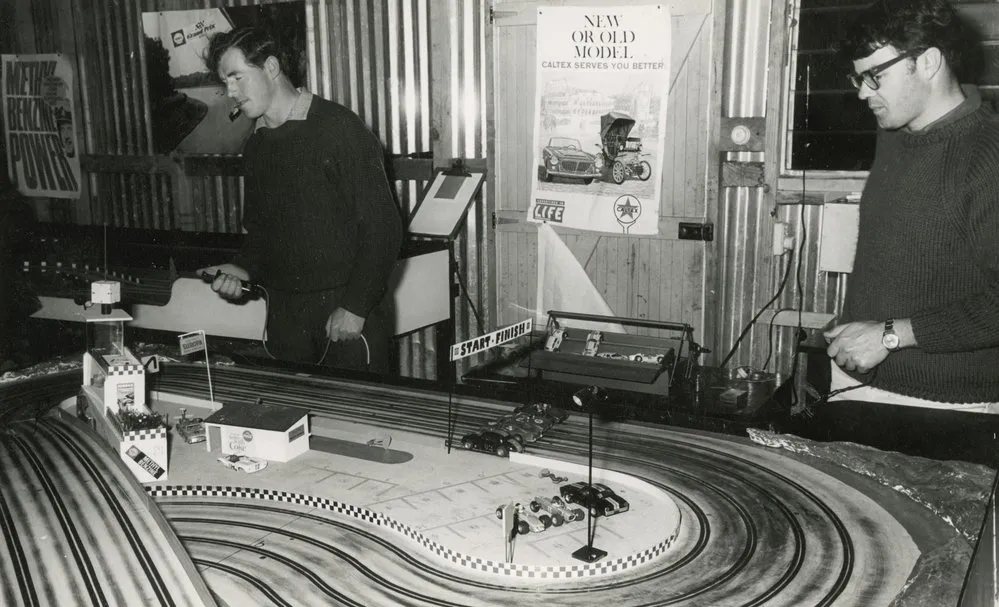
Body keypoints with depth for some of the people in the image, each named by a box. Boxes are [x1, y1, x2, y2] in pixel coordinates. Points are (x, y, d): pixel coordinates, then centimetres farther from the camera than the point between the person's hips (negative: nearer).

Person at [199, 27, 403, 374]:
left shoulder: (338, 129, -10)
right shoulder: (257, 146, 12)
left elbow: (382, 228, -14)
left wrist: (355, 307, -17)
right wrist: (243, 269, 1)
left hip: (347, 310, -6)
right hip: (284, 316, 6)